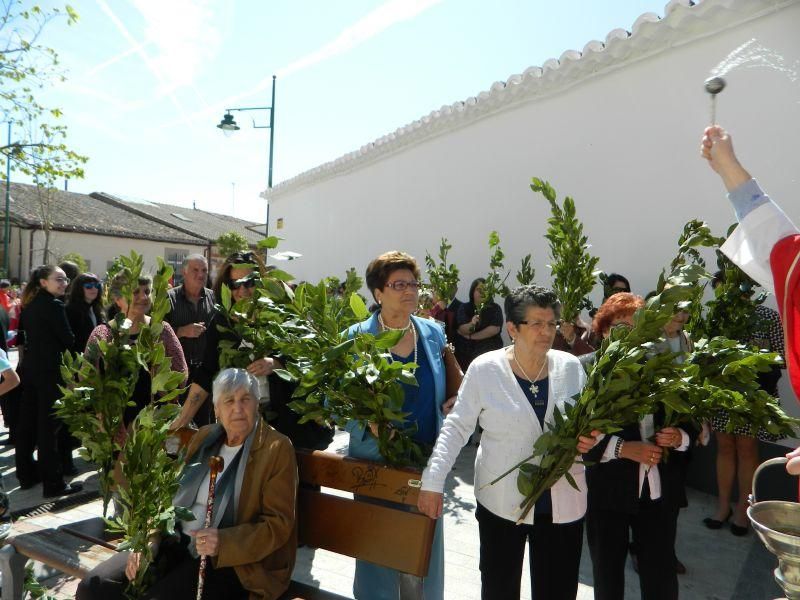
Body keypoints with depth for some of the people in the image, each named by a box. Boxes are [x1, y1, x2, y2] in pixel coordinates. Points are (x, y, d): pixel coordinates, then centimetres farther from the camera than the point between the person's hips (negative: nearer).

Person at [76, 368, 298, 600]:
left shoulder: (276, 449, -9)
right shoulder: (205, 436, 11)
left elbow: (279, 523, -12)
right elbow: (176, 495, 16)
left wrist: (223, 542, -24)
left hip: (229, 558, -6)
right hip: (177, 541, 6)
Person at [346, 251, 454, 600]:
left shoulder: (433, 332, 2)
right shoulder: (357, 337, -9)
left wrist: (454, 401, -5)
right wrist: (368, 422, -23)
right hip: (376, 457, -3)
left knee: (426, 544, 16)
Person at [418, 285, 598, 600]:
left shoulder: (570, 366, -3)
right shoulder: (484, 368, -12)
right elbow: (456, 428, -8)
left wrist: (590, 440, -14)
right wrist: (433, 481, -12)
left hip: (563, 504, 3)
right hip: (501, 501, -2)